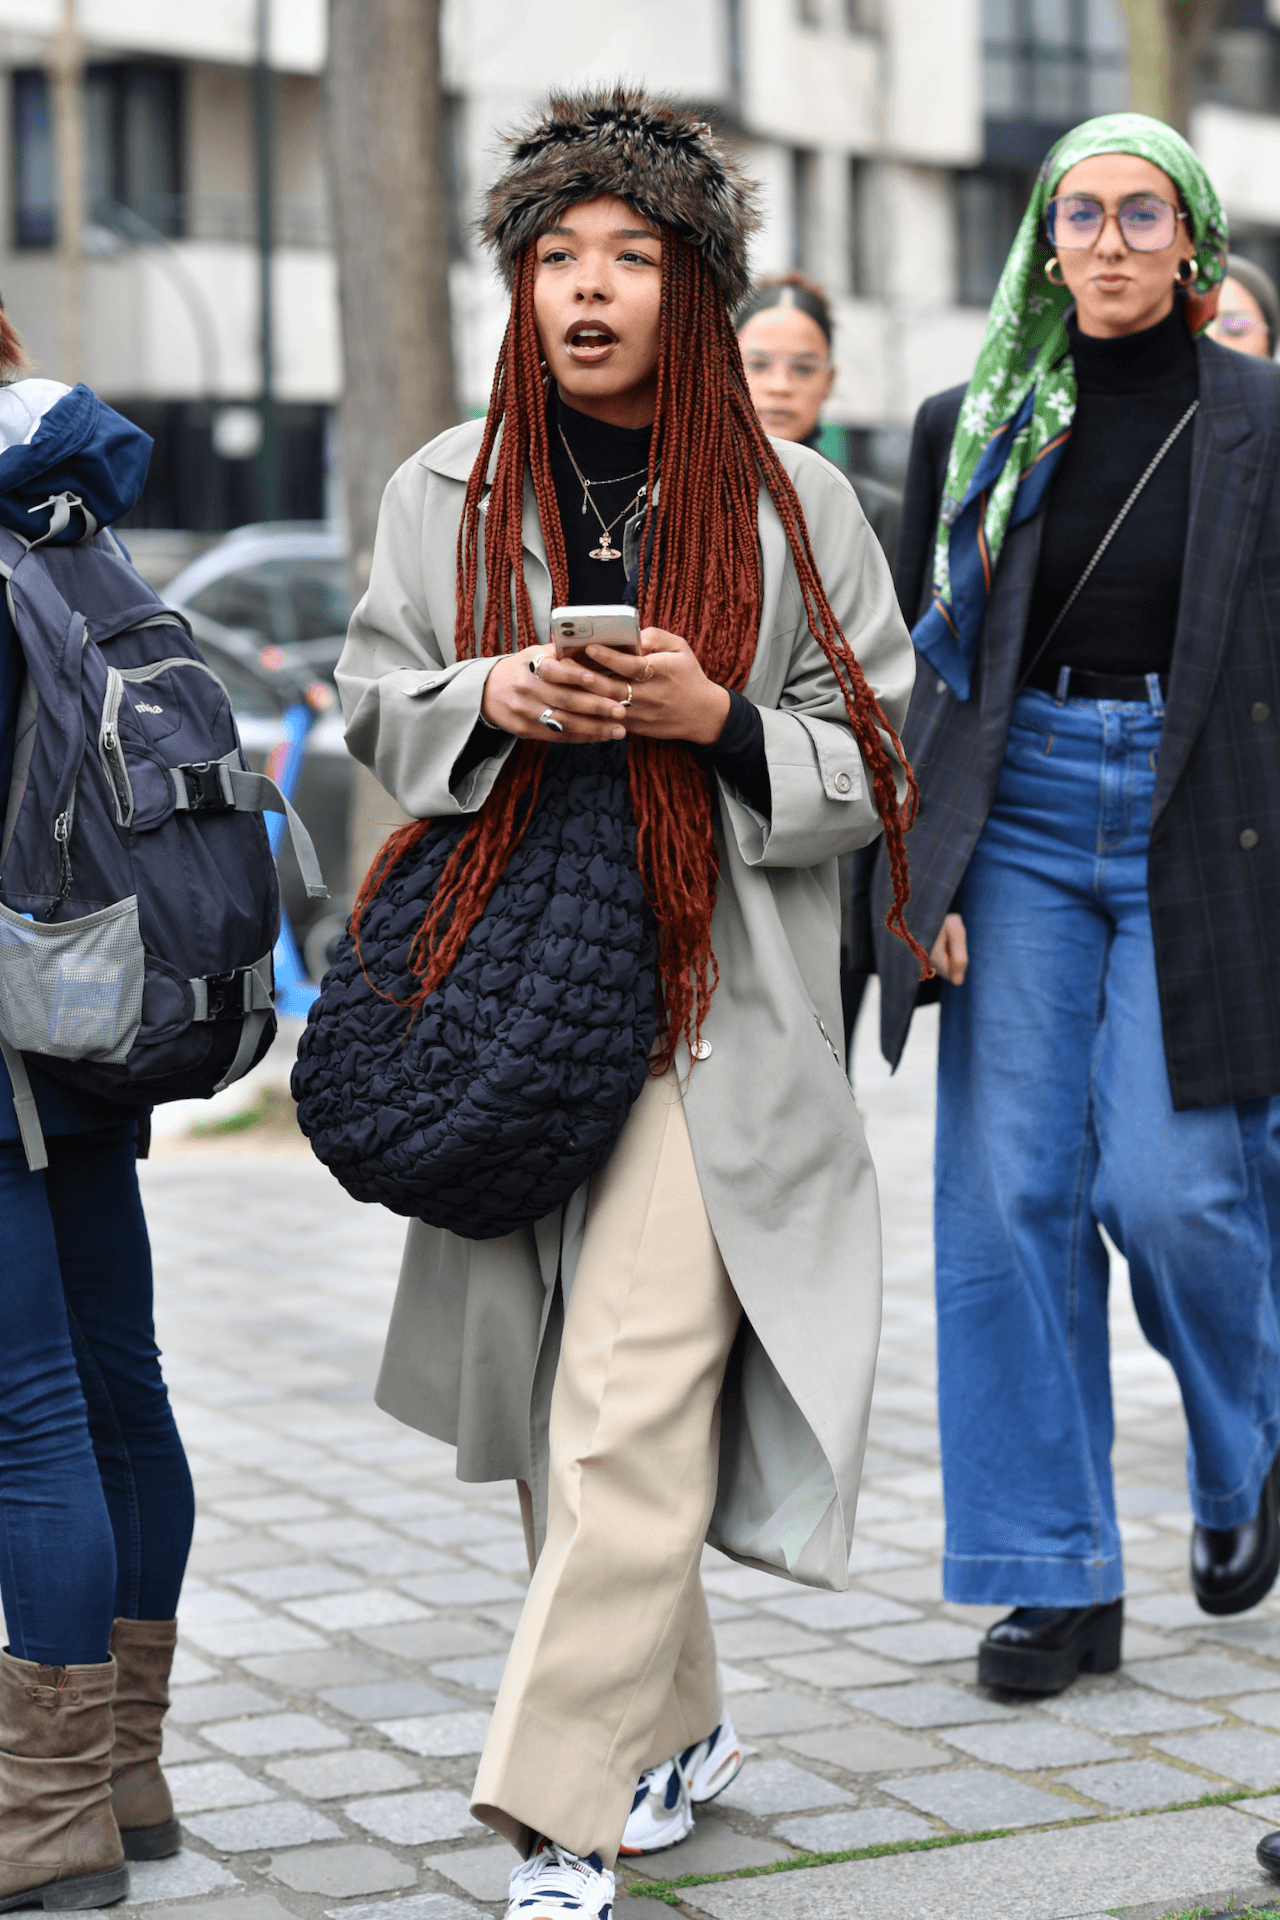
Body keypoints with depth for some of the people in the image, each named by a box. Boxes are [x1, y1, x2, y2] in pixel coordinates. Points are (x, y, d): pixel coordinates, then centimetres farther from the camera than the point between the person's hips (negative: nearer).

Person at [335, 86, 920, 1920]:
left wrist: (717, 722, -14)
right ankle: (673, 1722, 29)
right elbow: (378, 713, 13)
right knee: (561, 1411, 10)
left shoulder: (790, 502, 2)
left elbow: (875, 753, 4)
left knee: (633, 1412, -12)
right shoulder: (446, 494, 10)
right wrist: (497, 698, -8)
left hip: (712, 1001, -4)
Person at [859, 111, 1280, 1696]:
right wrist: (922, 879, 0)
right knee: (1011, 1192, -2)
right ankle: (1055, 1579, 7)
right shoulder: (973, 428, 7)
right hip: (1019, 818, 2)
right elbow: (926, 669, 8)